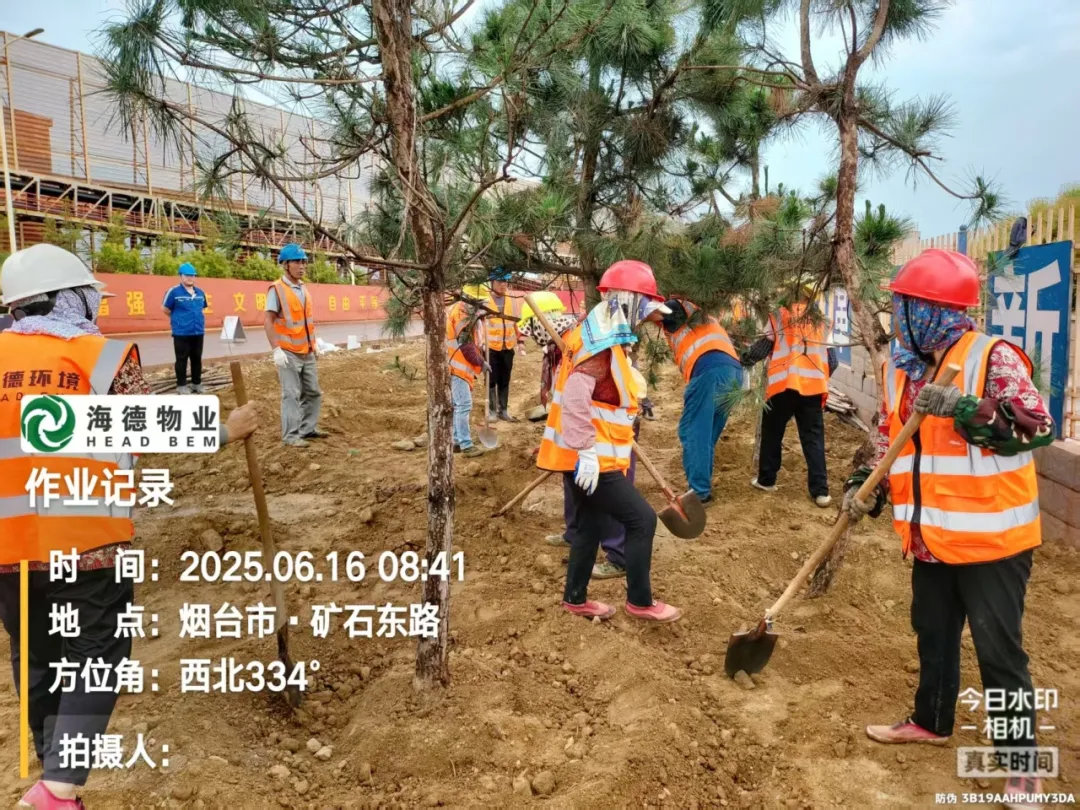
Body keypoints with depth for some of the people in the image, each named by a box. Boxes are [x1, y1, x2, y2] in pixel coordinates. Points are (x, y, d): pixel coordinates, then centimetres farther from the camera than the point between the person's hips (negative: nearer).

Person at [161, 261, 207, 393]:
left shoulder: (200, 293, 8)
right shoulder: (174, 292, -9)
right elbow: (165, 309, -1)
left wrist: (197, 319, 11)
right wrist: (178, 319, 6)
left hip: (198, 332, 5)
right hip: (181, 333, -5)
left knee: (197, 359, 12)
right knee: (182, 360, 2)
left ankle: (197, 383, 23)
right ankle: (181, 385, 9)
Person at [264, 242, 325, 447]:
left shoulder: (304, 288, 11)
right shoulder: (276, 289, -11)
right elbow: (269, 321, -15)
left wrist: (314, 343, 17)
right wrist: (276, 349, -21)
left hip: (307, 352, 7)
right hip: (289, 353, -7)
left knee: (313, 392, 12)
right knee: (292, 394, -3)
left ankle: (308, 428, 24)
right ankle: (291, 435, 4)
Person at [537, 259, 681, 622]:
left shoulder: (605, 336, 13)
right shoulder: (601, 342, -20)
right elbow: (575, 396, -30)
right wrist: (586, 452, -29)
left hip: (590, 455, 10)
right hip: (588, 458, -10)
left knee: (590, 525, 18)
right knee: (641, 519, -2)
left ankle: (576, 598, 31)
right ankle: (639, 601, 12)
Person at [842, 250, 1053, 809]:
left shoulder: (993, 358, -14)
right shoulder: (902, 368, 7)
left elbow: (1038, 427, -22)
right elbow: (889, 436, 15)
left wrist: (962, 407, -32)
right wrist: (865, 487, 2)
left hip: (990, 536, -7)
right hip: (932, 536, 7)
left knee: (998, 650, 3)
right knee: (933, 633, 21)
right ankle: (931, 721, 41)